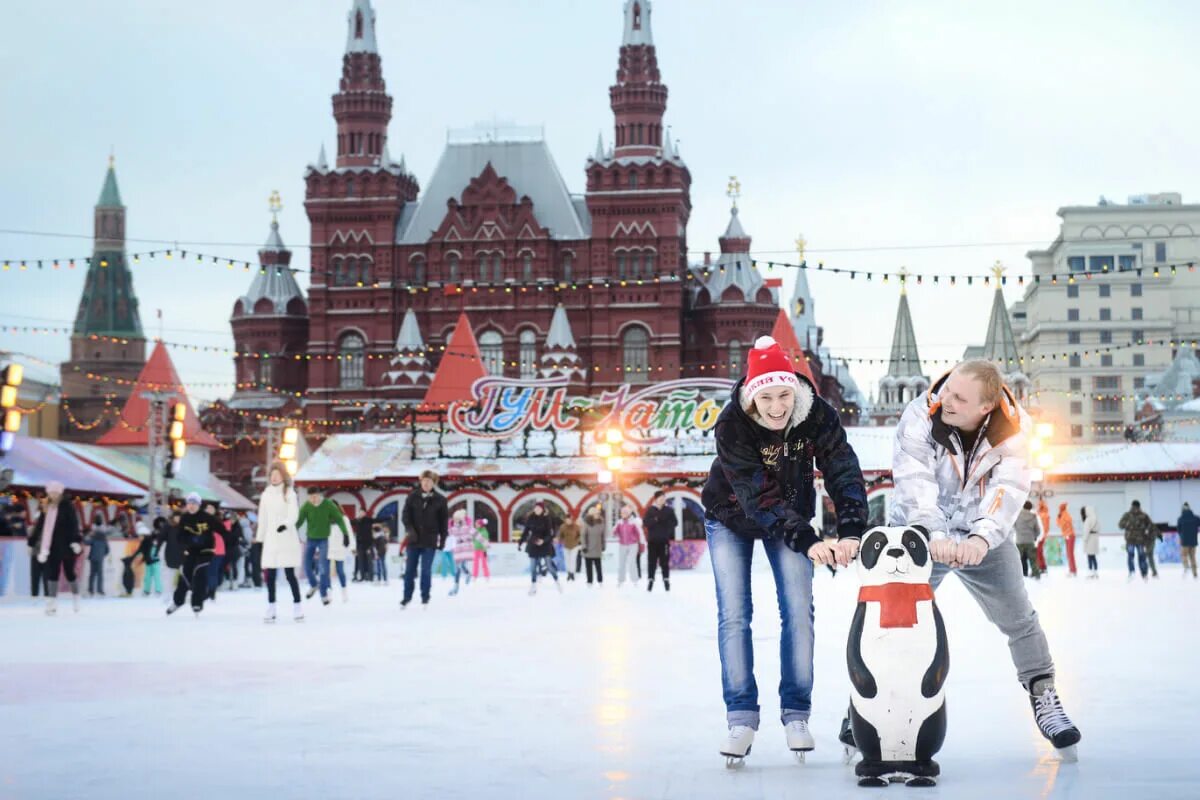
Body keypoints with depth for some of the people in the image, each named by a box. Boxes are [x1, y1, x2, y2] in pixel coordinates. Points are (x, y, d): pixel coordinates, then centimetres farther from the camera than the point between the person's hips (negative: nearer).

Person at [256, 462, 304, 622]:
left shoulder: (289, 493, -2)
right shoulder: (266, 494, 10)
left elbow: (293, 514, -13)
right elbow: (263, 518, 13)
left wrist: (286, 524, -33)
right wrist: (259, 538, 12)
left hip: (287, 540, -4)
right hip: (271, 540, 4)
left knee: (290, 574, -5)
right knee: (270, 576, 4)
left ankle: (297, 608, 1)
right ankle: (271, 609, 10)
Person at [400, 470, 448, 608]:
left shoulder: (440, 499, -1)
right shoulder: (413, 497, 1)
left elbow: (444, 521, 2)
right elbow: (405, 515, 0)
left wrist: (443, 539, -1)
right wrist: (409, 529, -16)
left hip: (430, 541, -1)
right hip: (413, 540, 1)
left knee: (426, 570, 1)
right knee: (410, 570, 6)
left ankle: (425, 598, 11)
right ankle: (407, 597, 16)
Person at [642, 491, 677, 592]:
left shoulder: (669, 511, 5)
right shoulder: (650, 510, 3)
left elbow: (675, 522, 0)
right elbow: (646, 523, -7)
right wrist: (656, 519, -22)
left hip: (664, 540, 0)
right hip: (652, 540, 0)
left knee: (664, 561, 2)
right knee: (652, 561, 2)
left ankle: (666, 580, 10)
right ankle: (651, 580, 9)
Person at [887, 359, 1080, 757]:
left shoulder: (1014, 428, -19)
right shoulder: (920, 417, -24)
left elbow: (1008, 488, -30)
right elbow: (916, 482, -33)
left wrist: (981, 537, -47)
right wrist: (936, 536, -47)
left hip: (984, 536, 2)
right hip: (921, 533, -2)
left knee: (1019, 619, 2)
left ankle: (1044, 698, 19)